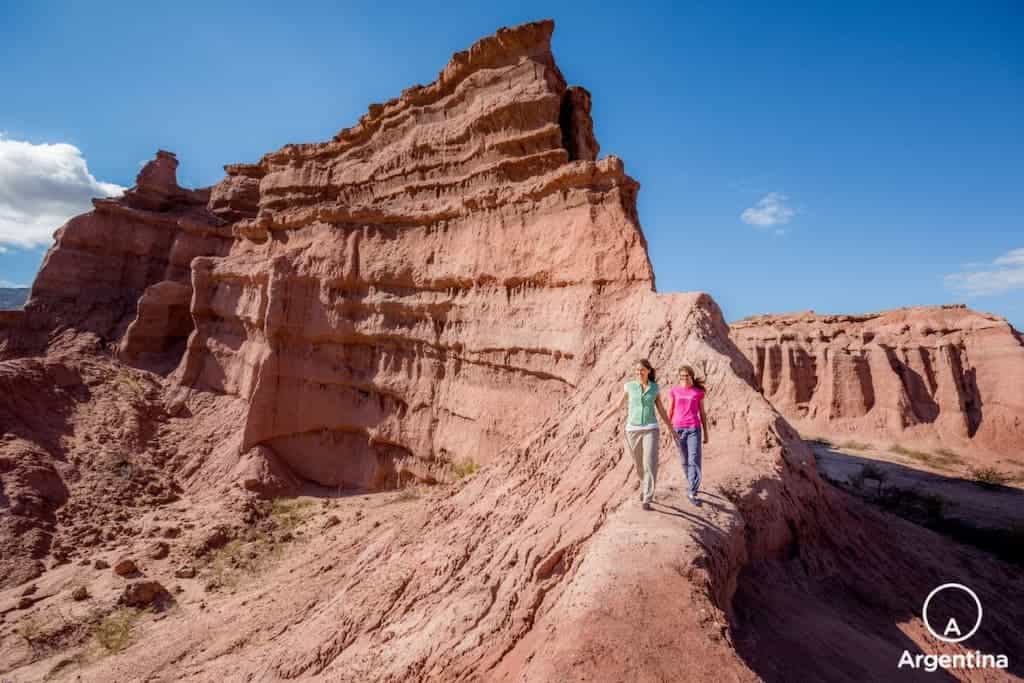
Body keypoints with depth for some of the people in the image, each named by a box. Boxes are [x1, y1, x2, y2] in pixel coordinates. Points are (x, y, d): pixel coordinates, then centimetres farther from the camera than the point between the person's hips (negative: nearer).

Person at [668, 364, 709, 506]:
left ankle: (692, 493, -11)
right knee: (685, 461, 12)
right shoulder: (674, 391, 2)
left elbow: (702, 413, 6)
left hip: (694, 429, -1)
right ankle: (693, 485, 34)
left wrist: (705, 433, 6)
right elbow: (670, 411, 5)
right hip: (678, 429, 1)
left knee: (694, 460, -12)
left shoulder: (698, 392, 2)